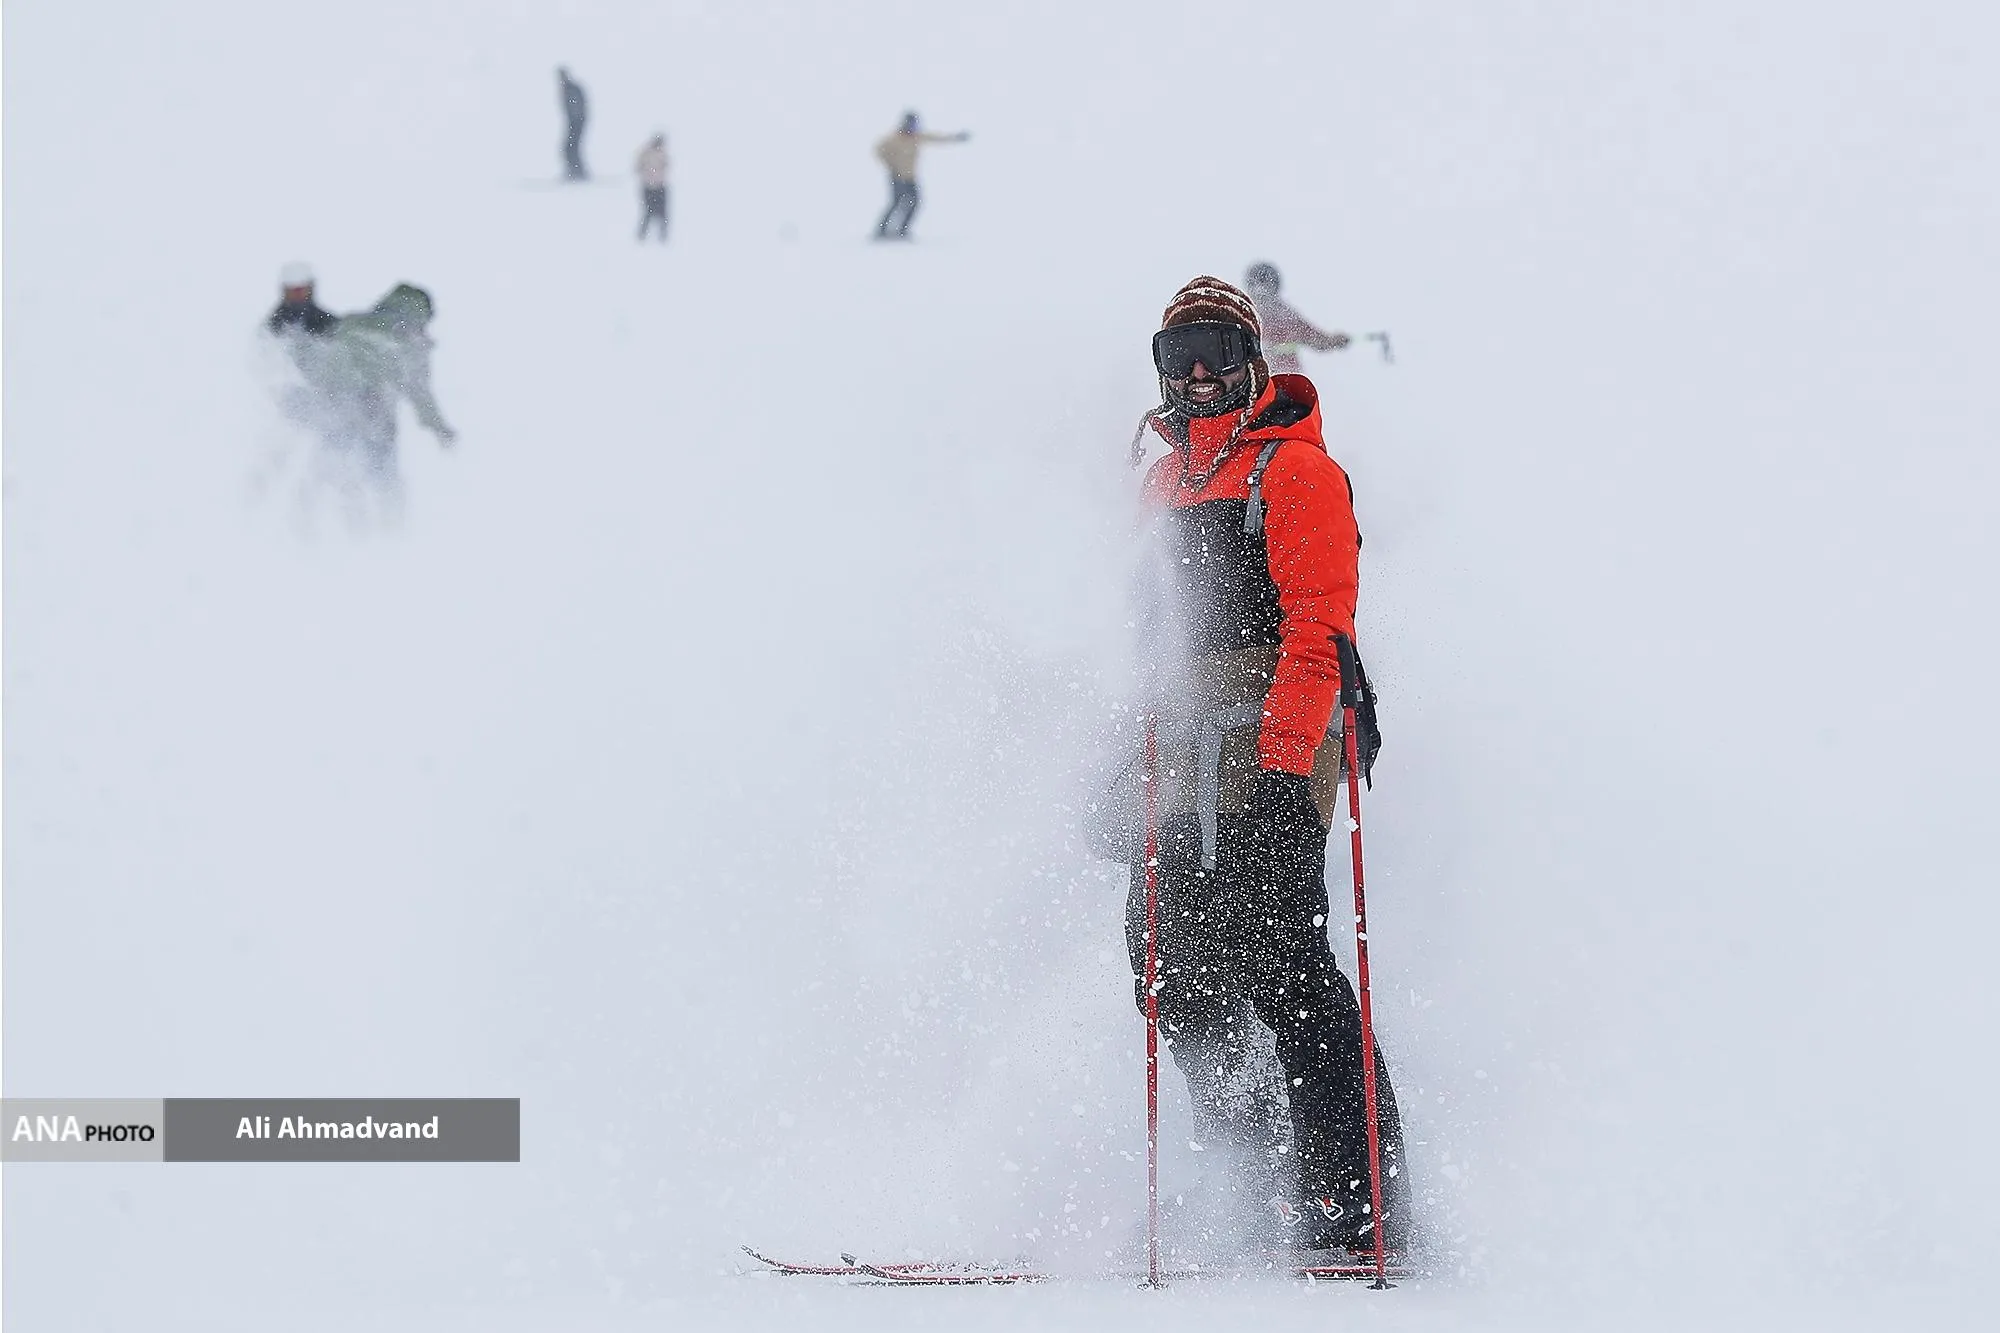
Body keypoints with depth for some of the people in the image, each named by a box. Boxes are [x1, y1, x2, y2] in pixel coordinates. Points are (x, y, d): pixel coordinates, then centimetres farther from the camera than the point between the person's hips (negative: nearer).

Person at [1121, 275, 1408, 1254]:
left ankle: (1363, 1205, -14)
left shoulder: (1296, 470, -3)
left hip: (1275, 744, -8)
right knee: (1169, 958, 0)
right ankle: (1276, 1186, 5)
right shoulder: (1166, 482, 22)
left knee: (1280, 964, -15)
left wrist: (1282, 765, -23)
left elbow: (1317, 631, -13)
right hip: (1187, 762, 8)